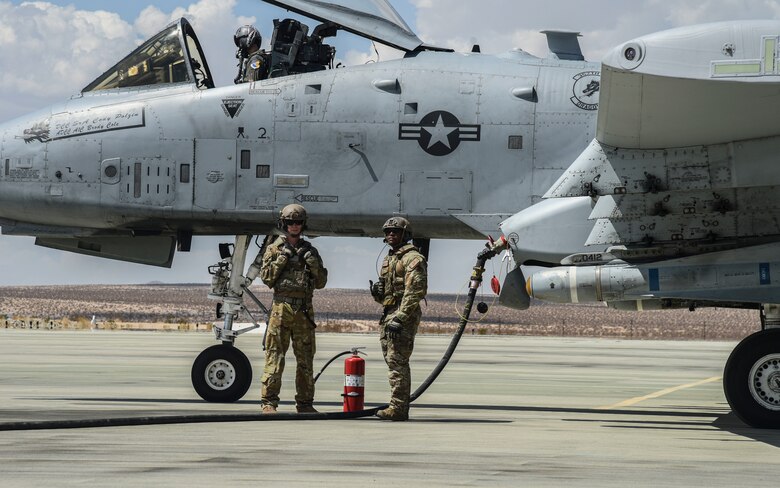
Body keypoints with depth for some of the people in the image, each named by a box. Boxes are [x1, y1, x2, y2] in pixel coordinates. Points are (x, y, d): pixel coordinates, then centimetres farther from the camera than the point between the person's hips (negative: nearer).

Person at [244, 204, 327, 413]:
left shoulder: (309, 250, 14)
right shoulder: (274, 249, 7)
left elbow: (321, 282, 12)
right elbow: (267, 278, -1)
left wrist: (314, 264, -5)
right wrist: (281, 259, -10)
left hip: (304, 310, 3)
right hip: (281, 307, -3)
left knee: (306, 358, 5)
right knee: (275, 356, -7)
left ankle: (305, 403, 11)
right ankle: (269, 402, -7)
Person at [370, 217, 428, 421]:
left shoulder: (413, 258, -8)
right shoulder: (389, 259, 22)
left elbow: (415, 291, -18)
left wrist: (400, 318, -24)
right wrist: (377, 291, 2)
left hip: (404, 315, -10)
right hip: (388, 314, 10)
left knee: (397, 362, -12)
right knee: (393, 362, 10)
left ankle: (398, 408, -13)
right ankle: (399, 407, 14)